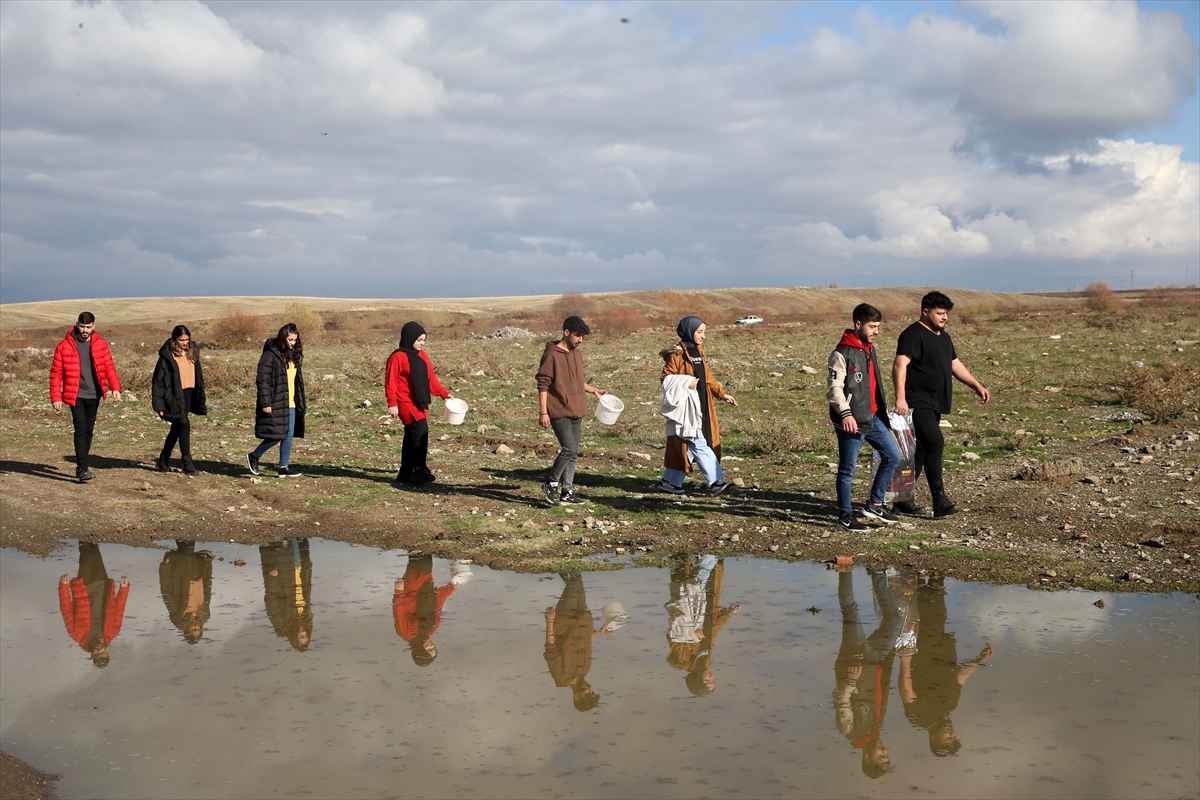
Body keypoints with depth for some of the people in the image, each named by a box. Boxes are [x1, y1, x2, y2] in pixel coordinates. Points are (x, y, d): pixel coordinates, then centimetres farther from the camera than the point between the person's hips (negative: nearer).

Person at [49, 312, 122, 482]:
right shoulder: (65, 345, -4)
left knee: (88, 431, 10)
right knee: (81, 430, -13)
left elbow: (109, 367, 1)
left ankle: (82, 466, 23)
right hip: (75, 395, -3)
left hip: (94, 395, 3)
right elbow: (56, 372, -3)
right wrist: (56, 397, -8)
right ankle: (82, 469, -14)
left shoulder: (101, 344, 4)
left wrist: (115, 387, -14)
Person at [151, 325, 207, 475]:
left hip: (188, 395, 6)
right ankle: (187, 462, -5)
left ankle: (163, 461, 26)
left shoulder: (192, 352, 7)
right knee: (184, 426, -13)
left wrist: (201, 400, 14)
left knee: (177, 428, 13)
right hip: (174, 396, -6)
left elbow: (198, 375, 16)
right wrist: (159, 405, -12)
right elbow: (158, 380, -8)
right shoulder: (167, 355, -10)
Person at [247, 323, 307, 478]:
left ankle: (284, 467, 14)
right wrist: (265, 403, -19)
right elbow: (262, 380, -15)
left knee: (289, 435, 7)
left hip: (291, 403, 8)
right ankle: (254, 457, 13)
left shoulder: (293, 355, 13)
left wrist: (301, 401, 18)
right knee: (277, 435, -7)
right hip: (275, 404, -8)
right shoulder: (270, 355, -12)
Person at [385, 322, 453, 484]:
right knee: (420, 430, -21)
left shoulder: (422, 356, 13)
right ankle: (419, 469, -18)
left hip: (420, 403, 8)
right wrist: (392, 403, -19)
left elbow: (430, 378, 19)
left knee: (412, 436, 10)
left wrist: (443, 393, 12)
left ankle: (406, 473, 17)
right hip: (406, 402, -8)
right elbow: (391, 381, -13)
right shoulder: (398, 357, -11)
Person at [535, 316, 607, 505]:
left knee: (573, 453, 8)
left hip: (576, 413, 8)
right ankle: (551, 484, 1)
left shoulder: (577, 354, 14)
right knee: (569, 449, -15)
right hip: (559, 413, -8)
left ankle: (567, 492, 14)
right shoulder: (552, 355, -10)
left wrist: (594, 390, 15)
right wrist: (543, 412, -16)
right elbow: (543, 385, -12)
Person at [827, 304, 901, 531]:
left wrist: (883, 413, 25)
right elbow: (834, 387, -20)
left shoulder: (870, 350, 14)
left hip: (873, 417, 9)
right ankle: (845, 515, 11)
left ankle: (874, 504, 20)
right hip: (851, 421, -9)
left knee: (892, 456, 10)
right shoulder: (842, 354, -13)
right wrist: (845, 413, -31)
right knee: (848, 469, 0)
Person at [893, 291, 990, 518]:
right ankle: (939, 500, -21)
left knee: (921, 450, 10)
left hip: (934, 405, 10)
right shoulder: (913, 335, -10)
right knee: (935, 442, -20)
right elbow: (900, 366, -20)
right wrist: (900, 398, -30)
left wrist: (977, 385, 20)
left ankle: (902, 500, 16)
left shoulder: (943, 337, 20)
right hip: (918, 403, -10)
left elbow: (955, 365, 29)